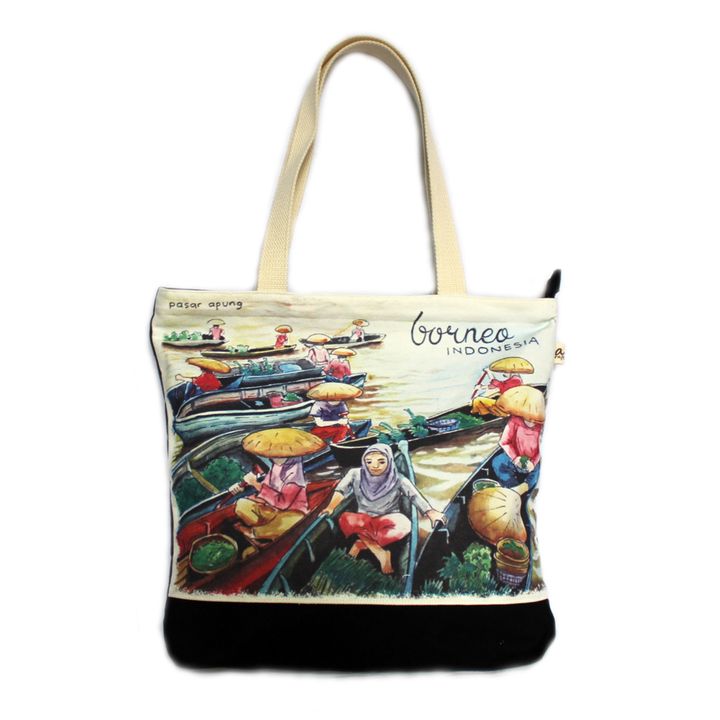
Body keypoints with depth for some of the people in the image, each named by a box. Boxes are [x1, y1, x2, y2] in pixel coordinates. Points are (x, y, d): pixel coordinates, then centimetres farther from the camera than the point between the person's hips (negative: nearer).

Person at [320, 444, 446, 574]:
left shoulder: (397, 479, -9)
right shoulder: (356, 474, -5)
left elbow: (415, 495, -17)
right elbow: (341, 490, -11)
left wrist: (431, 512, -33)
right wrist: (331, 507, -29)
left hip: (388, 521, -1)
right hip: (364, 521, 1)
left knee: (403, 525, -36)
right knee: (344, 519, -32)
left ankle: (362, 543, -16)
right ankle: (379, 552, -23)